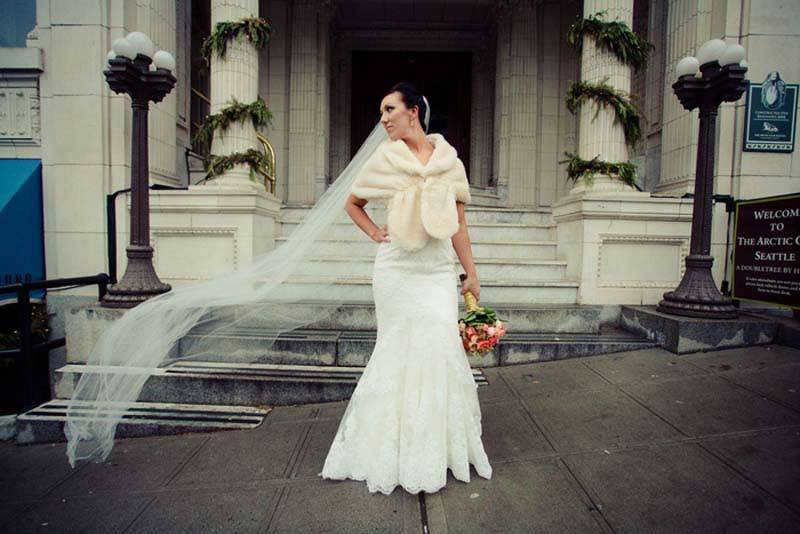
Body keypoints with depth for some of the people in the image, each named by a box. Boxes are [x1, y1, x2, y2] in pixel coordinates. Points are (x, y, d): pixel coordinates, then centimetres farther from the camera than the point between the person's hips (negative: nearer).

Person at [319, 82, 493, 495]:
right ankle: (399, 450, 21)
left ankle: (443, 447, 21)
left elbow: (457, 225, 8)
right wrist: (374, 232, 3)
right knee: (401, 349, 1)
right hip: (396, 269, -1)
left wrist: (471, 275, 7)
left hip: (439, 270, 1)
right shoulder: (385, 158, 5)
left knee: (442, 348, 0)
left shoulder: (449, 160, 7)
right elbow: (352, 203, 19)